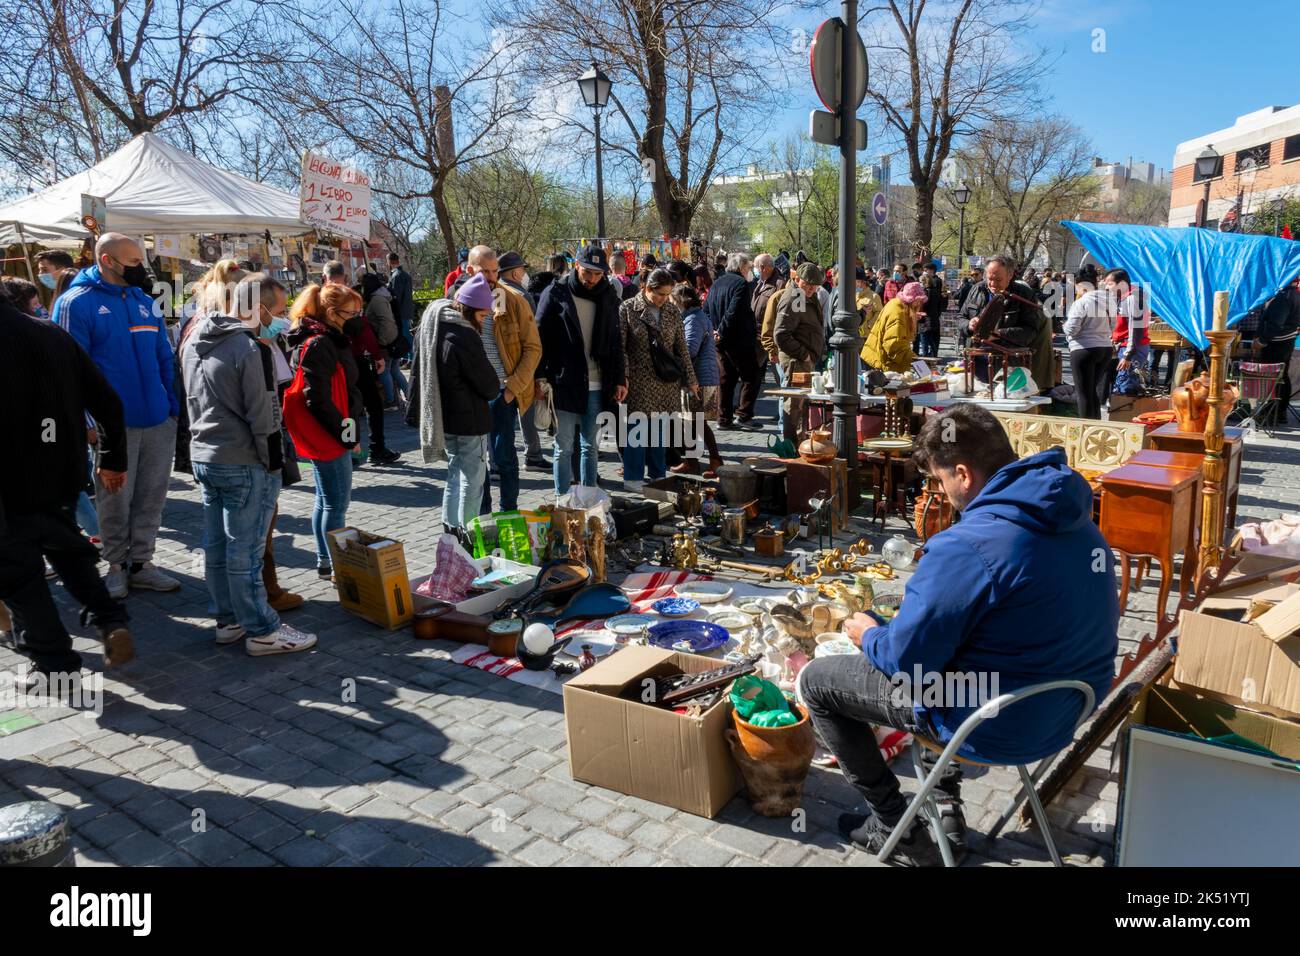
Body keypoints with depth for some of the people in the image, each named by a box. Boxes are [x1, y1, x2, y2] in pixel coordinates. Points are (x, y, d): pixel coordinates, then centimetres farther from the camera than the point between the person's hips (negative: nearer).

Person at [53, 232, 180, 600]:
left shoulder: (144, 301, 13)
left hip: (158, 421, 5)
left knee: (151, 497, 12)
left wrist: (174, 405, 9)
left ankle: (141, 562, 25)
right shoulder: (77, 302, -6)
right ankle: (116, 566, 23)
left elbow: (165, 359, 17)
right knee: (115, 501, 7)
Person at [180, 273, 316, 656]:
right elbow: (264, 417, -17)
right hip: (244, 465, -9)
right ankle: (261, 631, 7)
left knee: (215, 545, 14)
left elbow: (193, 402, 18)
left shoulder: (194, 341, 11)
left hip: (203, 456, 9)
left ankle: (228, 620, 26)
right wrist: (274, 464, -9)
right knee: (245, 551, -2)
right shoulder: (251, 348, -17)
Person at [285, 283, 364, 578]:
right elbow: (318, 400, -24)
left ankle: (324, 561, 29)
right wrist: (347, 434, -17)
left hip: (331, 433, 11)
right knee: (337, 502, -3)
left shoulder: (331, 339, 13)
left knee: (325, 500, 18)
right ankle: (337, 566, 6)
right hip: (329, 435, -11)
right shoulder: (318, 344, -19)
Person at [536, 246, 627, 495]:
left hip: (597, 385, 4)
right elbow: (540, 337, -4)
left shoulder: (608, 295, 8)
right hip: (564, 383, -4)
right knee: (564, 447, 2)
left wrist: (619, 379, 9)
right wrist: (541, 377, -10)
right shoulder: (556, 293, -4)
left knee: (590, 446, 11)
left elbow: (615, 341, 14)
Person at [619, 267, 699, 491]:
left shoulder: (672, 312, 8)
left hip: (667, 382, 4)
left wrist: (691, 379, 10)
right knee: (637, 428, -2)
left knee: (660, 430, 9)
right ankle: (633, 478, 7)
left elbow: (681, 348, 11)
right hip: (639, 382, -4)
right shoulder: (628, 309, -4)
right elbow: (621, 347, -6)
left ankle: (658, 476, 19)